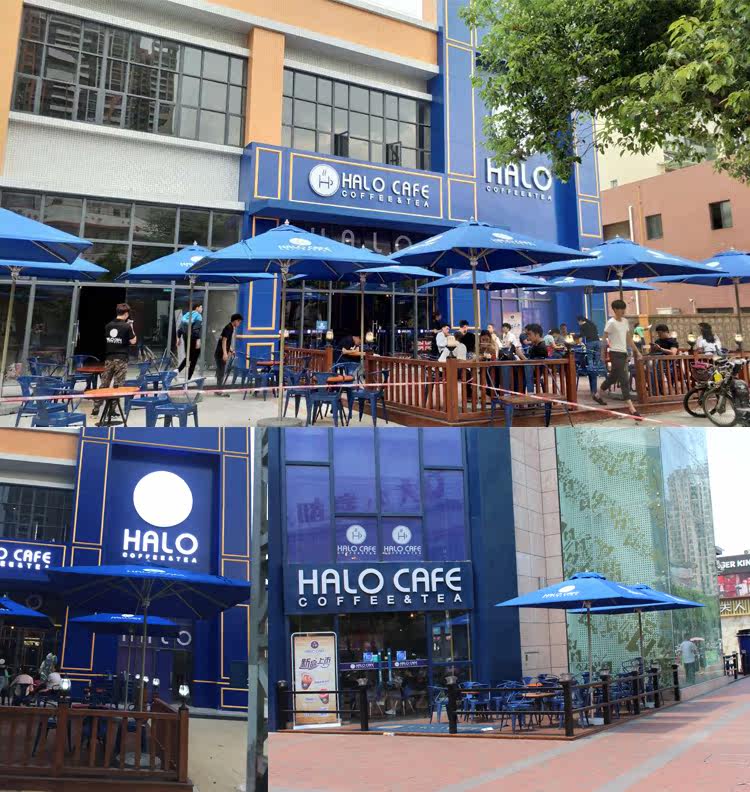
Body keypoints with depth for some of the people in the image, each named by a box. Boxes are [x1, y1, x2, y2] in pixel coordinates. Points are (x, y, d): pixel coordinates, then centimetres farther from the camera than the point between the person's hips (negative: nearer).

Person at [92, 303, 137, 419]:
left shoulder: (108, 326, 6)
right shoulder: (126, 326, -9)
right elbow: (133, 341, -4)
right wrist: (131, 328, 5)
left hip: (109, 358, 4)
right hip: (121, 359, -4)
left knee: (104, 384, 9)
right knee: (117, 385, 1)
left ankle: (96, 408, 10)